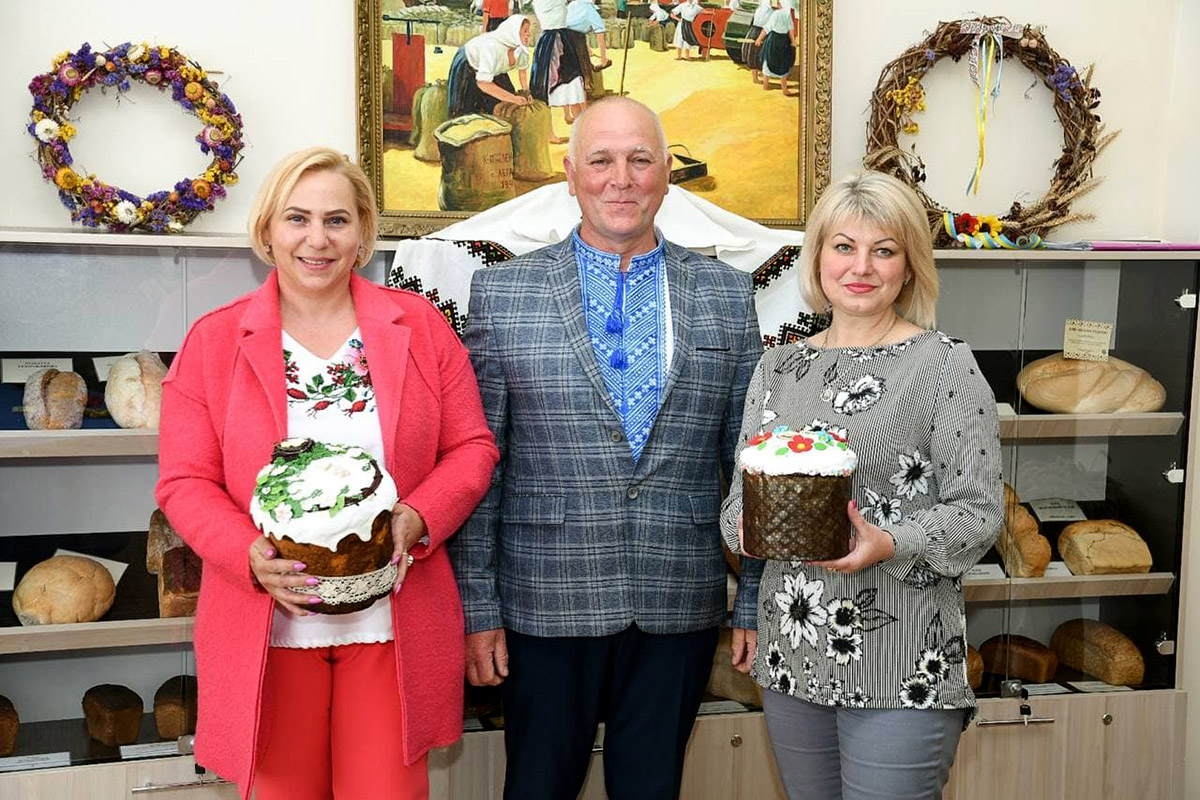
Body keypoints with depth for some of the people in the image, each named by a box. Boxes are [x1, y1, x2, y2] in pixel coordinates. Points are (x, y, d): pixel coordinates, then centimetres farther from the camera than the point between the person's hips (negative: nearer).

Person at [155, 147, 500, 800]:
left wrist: (416, 519, -15)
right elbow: (184, 482, 0)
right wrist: (252, 556, -18)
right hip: (266, 627, 0)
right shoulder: (212, 341, 1)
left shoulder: (420, 325, 3)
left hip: (394, 620, 0)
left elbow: (472, 448, 4)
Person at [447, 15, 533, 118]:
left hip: (494, 71, 6)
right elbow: (483, 83, -45)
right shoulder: (492, 46, -43)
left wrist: (525, 91, -9)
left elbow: (522, 68, 2)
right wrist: (514, 98, -44)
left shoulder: (522, 48, -22)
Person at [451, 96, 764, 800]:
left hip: (679, 609, 2)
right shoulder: (502, 292, -1)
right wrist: (477, 607, -3)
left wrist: (757, 603, 5)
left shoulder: (727, 294, 5)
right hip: (546, 605, -1)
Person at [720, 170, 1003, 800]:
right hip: (791, 653, 5)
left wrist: (890, 545, -24)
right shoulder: (777, 367, 8)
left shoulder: (945, 363, -6)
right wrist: (746, 525, -10)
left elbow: (979, 508, -7)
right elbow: (741, 488, 13)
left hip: (901, 669, -4)